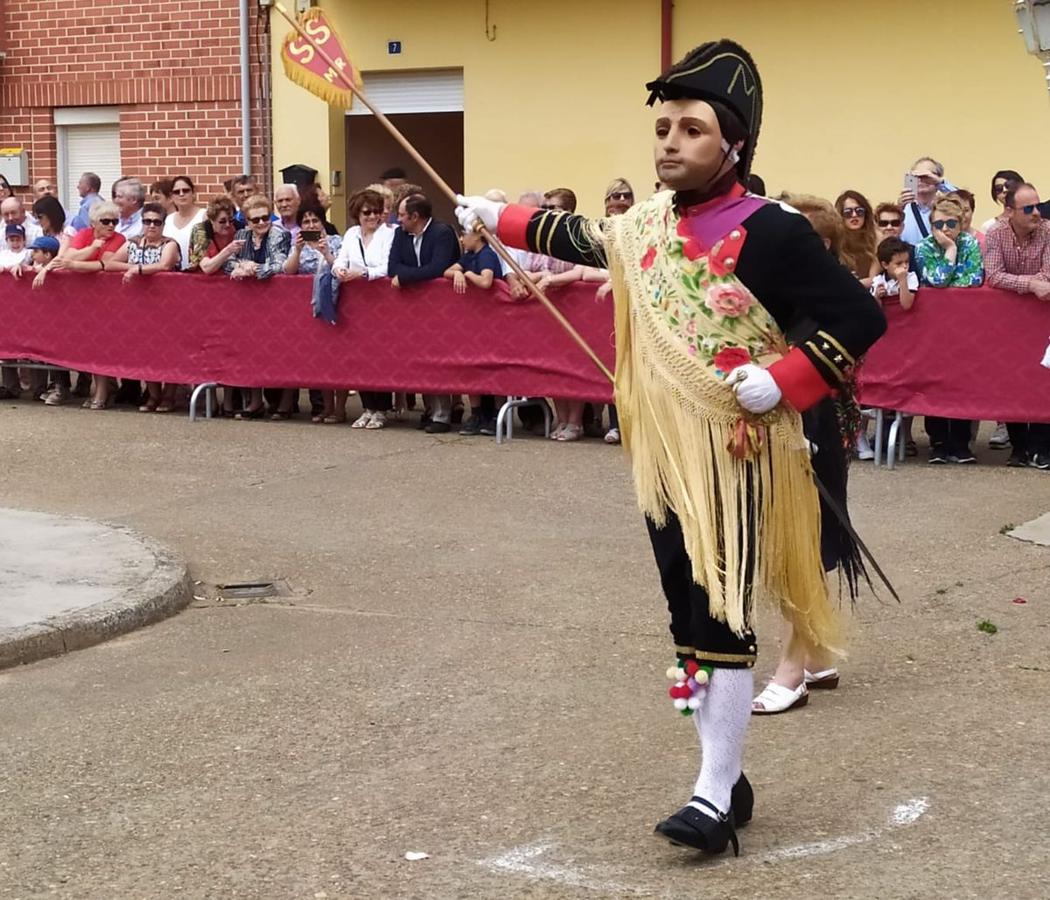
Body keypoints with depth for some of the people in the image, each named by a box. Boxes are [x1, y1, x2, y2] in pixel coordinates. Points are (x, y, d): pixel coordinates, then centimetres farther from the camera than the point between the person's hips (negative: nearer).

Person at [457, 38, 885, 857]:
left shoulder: (773, 233, -15)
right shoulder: (650, 226, 6)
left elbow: (862, 319, -15)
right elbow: (582, 240, 27)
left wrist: (784, 383, -21)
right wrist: (498, 218, 29)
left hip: (737, 455, -7)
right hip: (665, 452, 7)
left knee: (722, 618, -7)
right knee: (687, 615, 11)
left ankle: (716, 796, -1)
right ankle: (726, 778, 22)